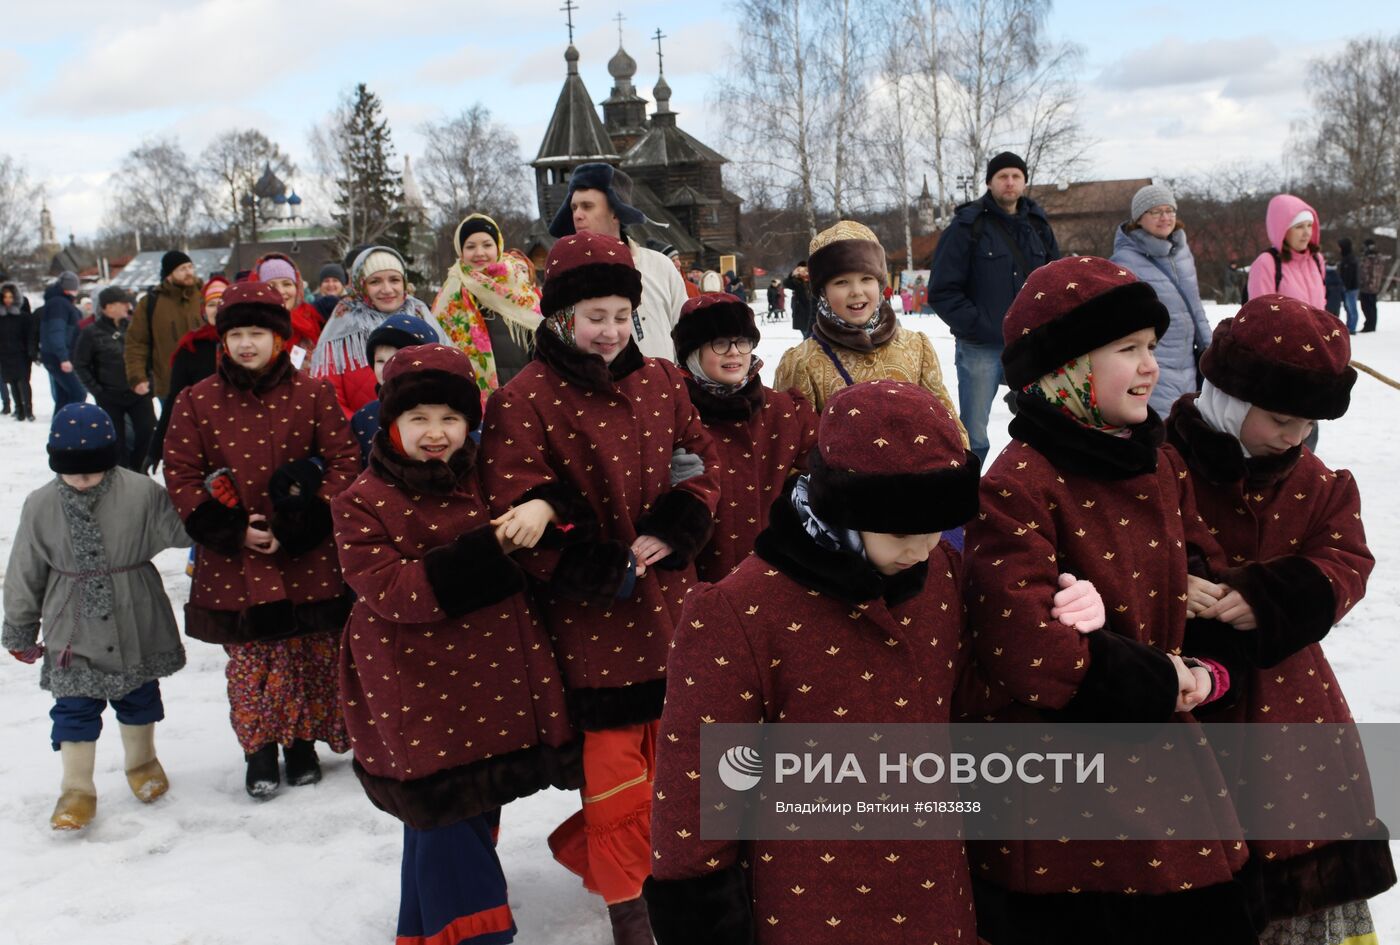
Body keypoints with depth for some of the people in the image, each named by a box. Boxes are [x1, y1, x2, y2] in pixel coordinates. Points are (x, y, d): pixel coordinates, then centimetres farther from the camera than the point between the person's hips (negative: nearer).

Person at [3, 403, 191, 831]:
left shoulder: (142, 493, -12)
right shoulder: (41, 505, -6)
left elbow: (180, 531, -10)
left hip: (136, 626, 0)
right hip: (73, 632, 0)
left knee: (139, 698, 17)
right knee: (75, 708, 5)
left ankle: (141, 762, 41)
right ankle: (77, 788, 20)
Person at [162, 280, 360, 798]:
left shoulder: (313, 394, -1)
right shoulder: (197, 401, 1)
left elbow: (344, 460, -3)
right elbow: (180, 474, 1)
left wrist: (307, 519, -14)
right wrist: (233, 531, -9)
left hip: (309, 560, 0)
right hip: (234, 562, 0)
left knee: (313, 655, 8)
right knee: (250, 661, 7)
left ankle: (303, 742, 27)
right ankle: (260, 751, 23)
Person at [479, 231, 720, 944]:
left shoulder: (661, 381, 6)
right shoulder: (525, 402, -10)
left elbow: (702, 458, 9)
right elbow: (516, 507, -14)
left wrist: (676, 529, -8)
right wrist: (585, 565, -23)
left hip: (668, 604, 5)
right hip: (593, 616, -5)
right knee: (616, 776, 3)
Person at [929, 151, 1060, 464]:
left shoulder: (1038, 225, 11)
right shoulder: (968, 226, -4)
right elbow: (942, 291, -8)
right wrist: (978, 326, -15)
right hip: (981, 349, -5)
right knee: (973, 437, -1)